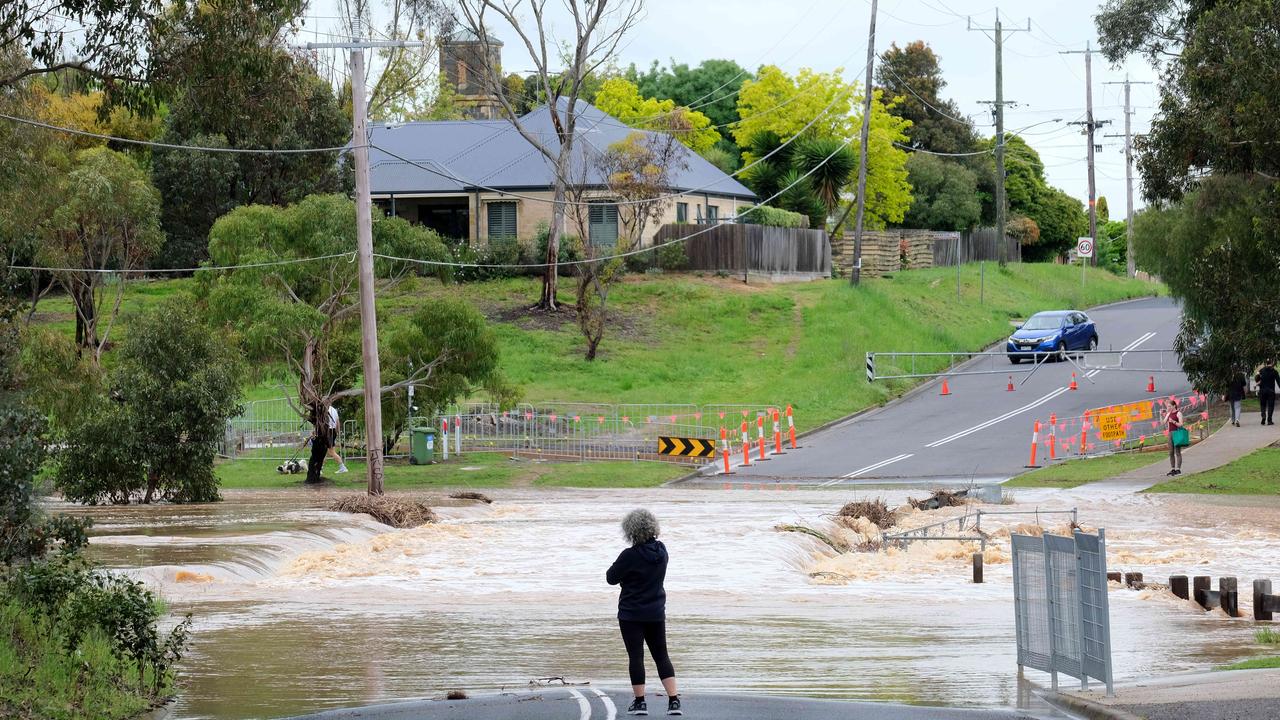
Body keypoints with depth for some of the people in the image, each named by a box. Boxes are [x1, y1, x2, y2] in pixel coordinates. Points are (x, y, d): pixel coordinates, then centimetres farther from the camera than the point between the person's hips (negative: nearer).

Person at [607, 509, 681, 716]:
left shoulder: (629, 556, -20)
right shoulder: (661, 551, 0)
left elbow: (611, 578, -9)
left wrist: (620, 570, 9)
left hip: (631, 614, -5)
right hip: (656, 613, 5)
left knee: (635, 656, 2)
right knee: (661, 655, 10)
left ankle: (639, 702, 3)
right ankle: (674, 701, 1)